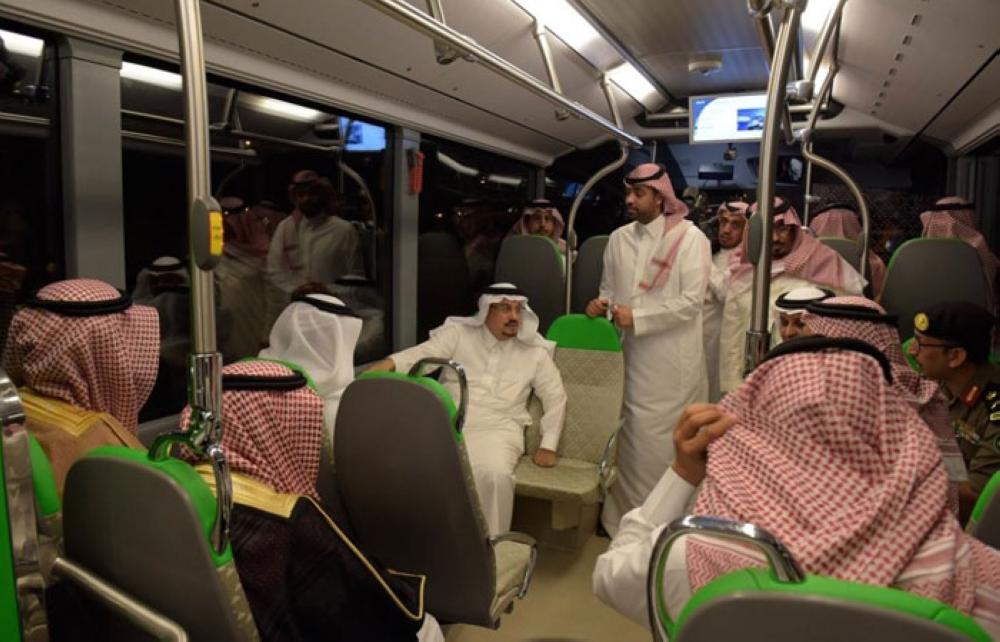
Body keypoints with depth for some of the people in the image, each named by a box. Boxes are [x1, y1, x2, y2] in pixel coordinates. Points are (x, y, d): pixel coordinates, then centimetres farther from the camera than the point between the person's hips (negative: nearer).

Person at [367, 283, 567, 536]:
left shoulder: (534, 351, 14)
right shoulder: (458, 333, 10)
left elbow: (555, 396, 15)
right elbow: (426, 352, -5)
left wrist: (548, 445, 5)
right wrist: (389, 363, -26)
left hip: (496, 428, 0)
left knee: (494, 473, -34)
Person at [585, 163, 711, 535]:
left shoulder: (690, 238, -7)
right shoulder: (619, 238, 9)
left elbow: (691, 301, -13)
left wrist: (637, 317, -17)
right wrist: (603, 305, -4)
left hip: (673, 360, -5)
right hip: (632, 355, 5)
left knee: (664, 441, 1)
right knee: (630, 437, 13)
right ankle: (625, 517, 29)